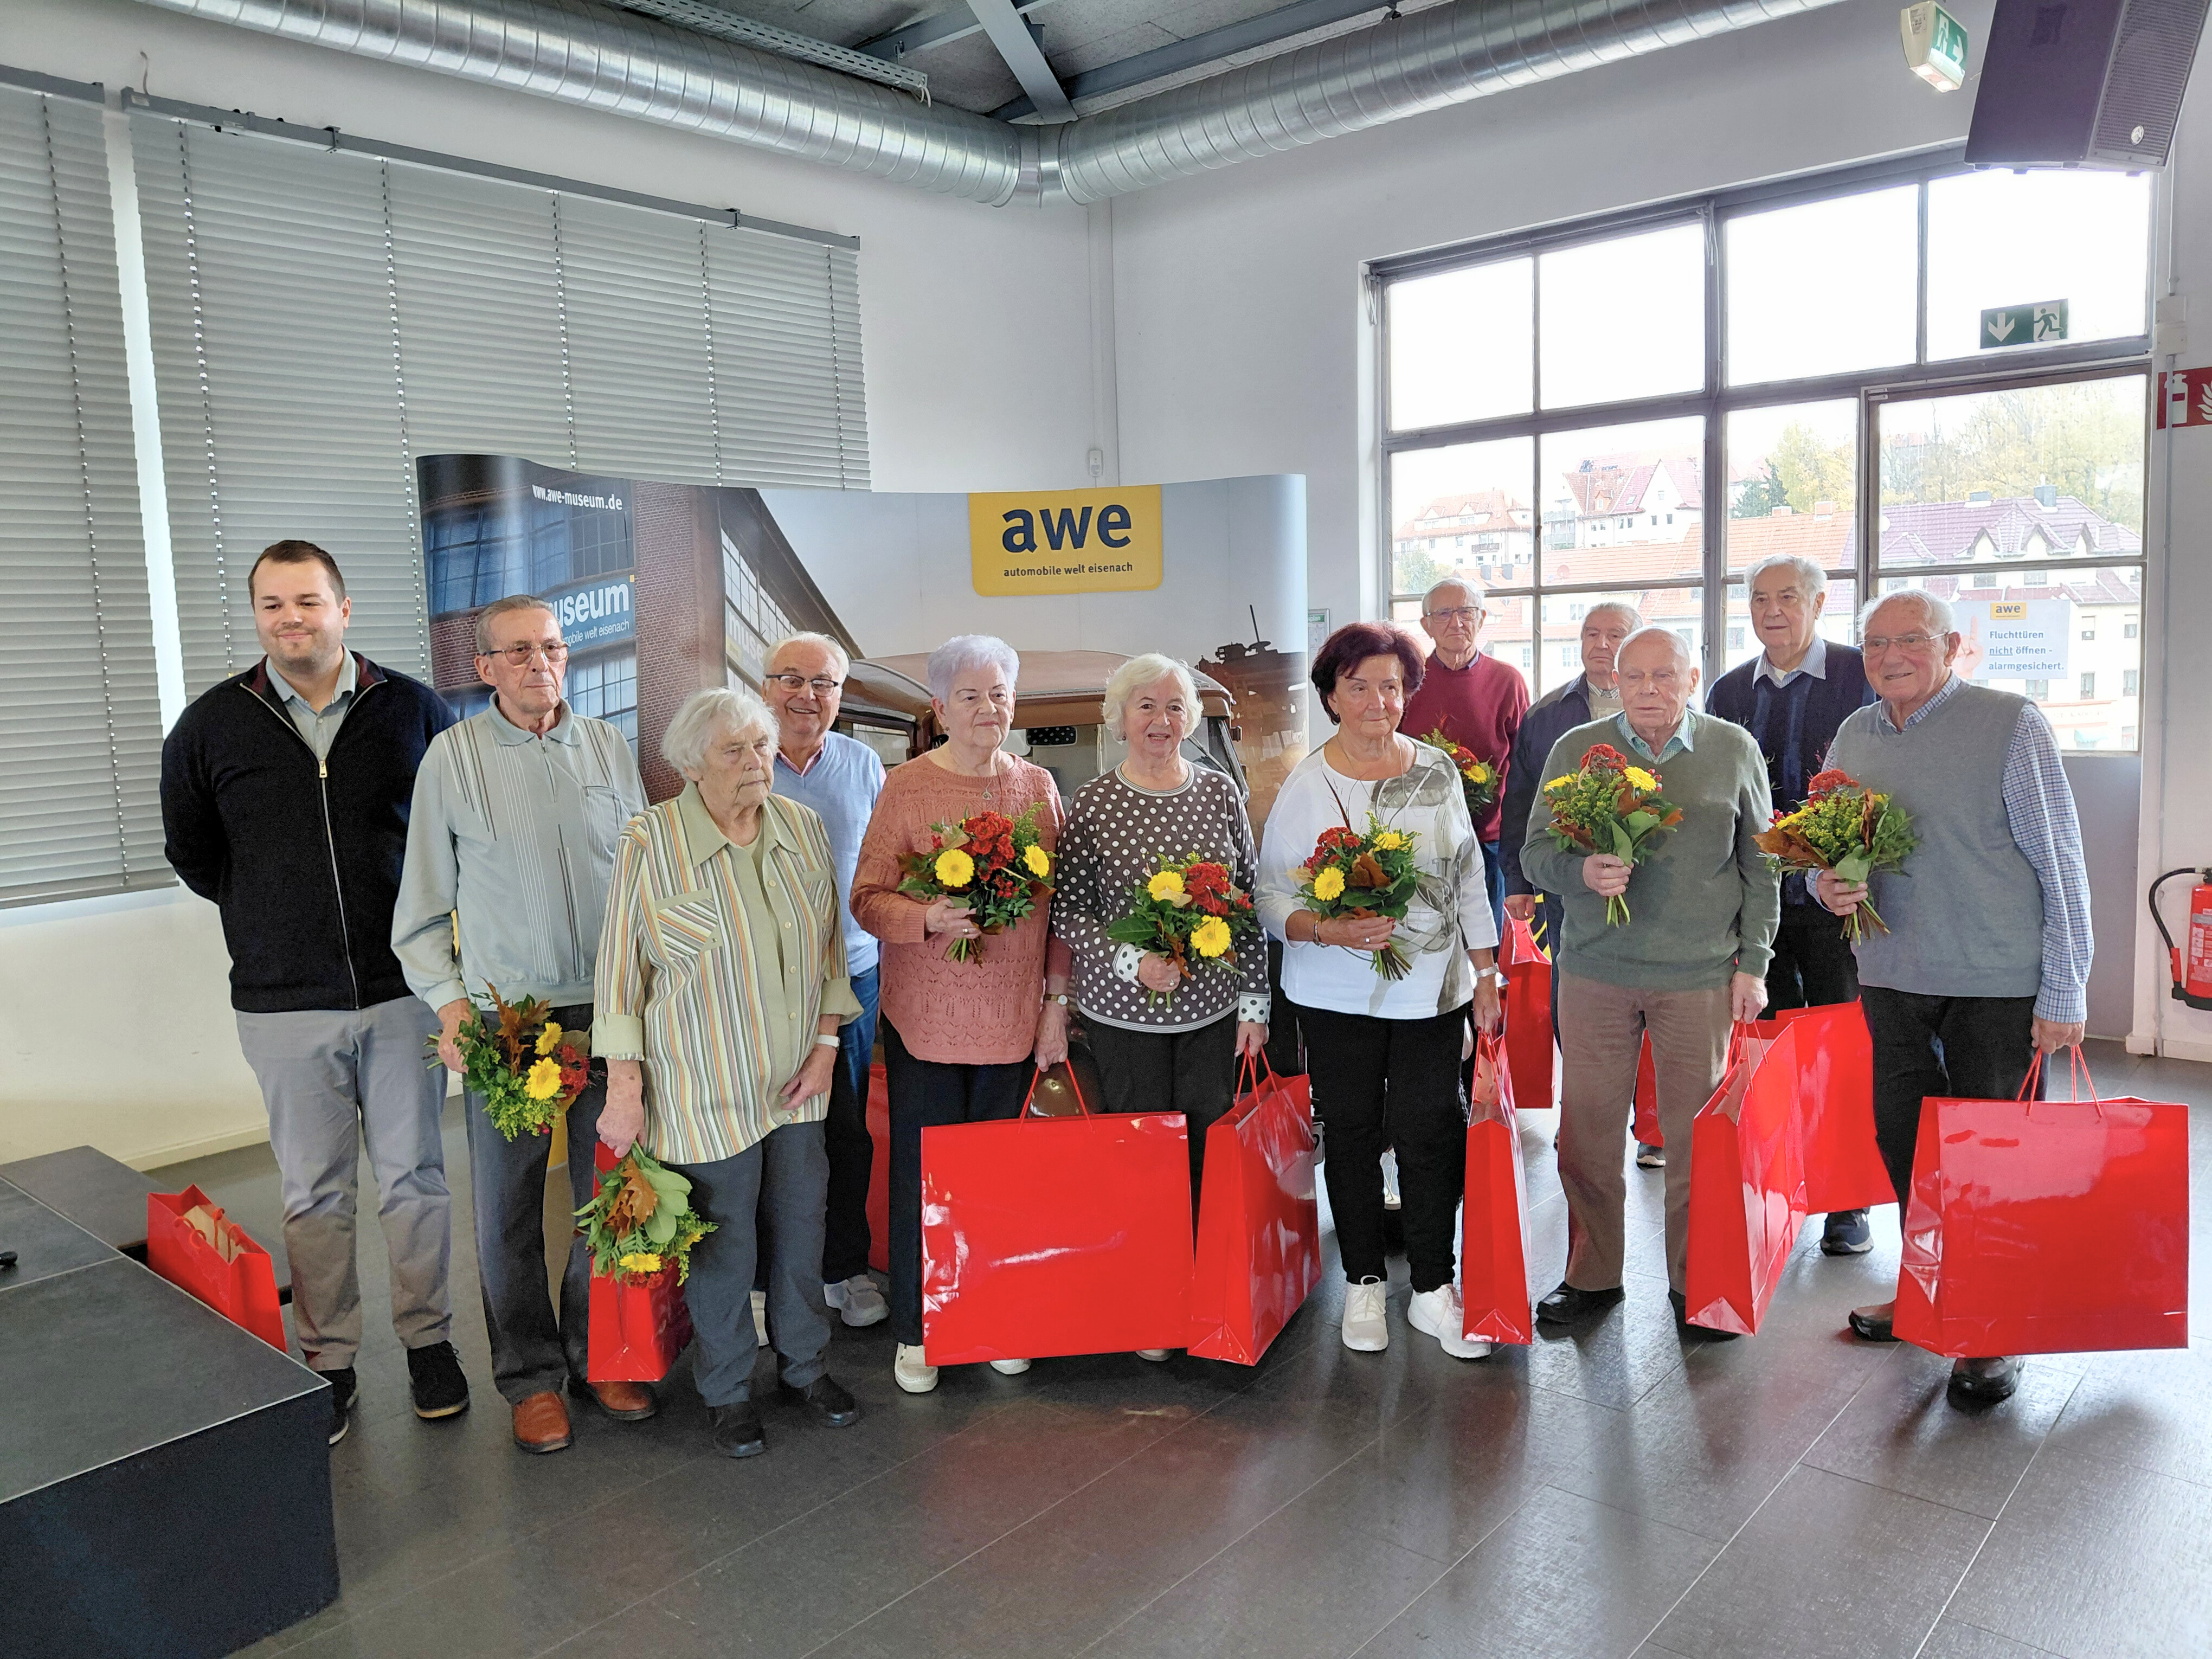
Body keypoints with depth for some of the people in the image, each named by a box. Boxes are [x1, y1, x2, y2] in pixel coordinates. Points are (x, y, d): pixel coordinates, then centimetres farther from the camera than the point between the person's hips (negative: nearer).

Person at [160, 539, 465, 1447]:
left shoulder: (413, 709, -1)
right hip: (284, 1005, 1)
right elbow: (190, 852, 15)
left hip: (403, 990, 0)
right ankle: (327, 1361, 24)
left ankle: (427, 1338, 25)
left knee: (414, 1176, 9)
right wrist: (269, 914, 10)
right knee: (314, 1192, 9)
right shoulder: (211, 725, 0)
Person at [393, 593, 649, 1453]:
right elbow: (422, 905, 1)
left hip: (608, 1010, 3)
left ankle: (597, 1356, 29)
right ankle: (530, 1374, 24)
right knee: (508, 1207, 6)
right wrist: (448, 1002, -10)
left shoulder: (609, 748, 6)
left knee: (611, 1196, 11)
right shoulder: (453, 755, -1)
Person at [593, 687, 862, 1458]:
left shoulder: (804, 829, 1)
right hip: (705, 1089, -4)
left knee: (801, 1226, 15)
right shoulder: (651, 842, -12)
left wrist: (826, 1042, 2)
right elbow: (620, 968, -8)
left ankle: (804, 1366, 35)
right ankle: (729, 1392, 28)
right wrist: (626, 1086, -8)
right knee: (722, 1241, 7)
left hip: (796, 1078, 4)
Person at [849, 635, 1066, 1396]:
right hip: (925, 1017, -2)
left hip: (1014, 1018, 3)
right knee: (922, 1173, 6)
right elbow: (867, 898, -5)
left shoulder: (1039, 787, 5)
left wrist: (1057, 1002, 5)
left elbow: (1061, 905, 8)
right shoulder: (906, 786, -4)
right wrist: (928, 918, -24)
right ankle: (915, 1332, 23)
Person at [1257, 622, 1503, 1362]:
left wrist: (1486, 975, 9)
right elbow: (1271, 895, -4)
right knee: (1353, 1135, 8)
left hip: (1434, 988, 2)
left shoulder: (1437, 770, 5)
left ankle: (1433, 1290, 18)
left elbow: (1469, 878, 11)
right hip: (1337, 994, -1)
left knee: (1431, 1134, 2)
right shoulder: (1305, 786, -4)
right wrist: (1328, 930, -22)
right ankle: (1363, 1285, 25)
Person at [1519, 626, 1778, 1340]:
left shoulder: (1735, 751, 4)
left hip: (1700, 973, 0)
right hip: (1594, 968, 1)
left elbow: (1760, 866, 8)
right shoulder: (1576, 750, 4)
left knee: (1698, 1134, 6)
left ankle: (1694, 1283, 23)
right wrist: (1582, 872, -17)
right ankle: (1592, 1275, 23)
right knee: (1587, 1133, 6)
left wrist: (1753, 962, 3)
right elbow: (1536, 849, 5)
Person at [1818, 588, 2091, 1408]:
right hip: (1892, 975, 6)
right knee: (1902, 1139, 14)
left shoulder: (2010, 724, -8)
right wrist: (1827, 884, -5)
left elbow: (2060, 865, -8)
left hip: (1997, 985, -5)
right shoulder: (1853, 736, 8)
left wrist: (2063, 993, -10)